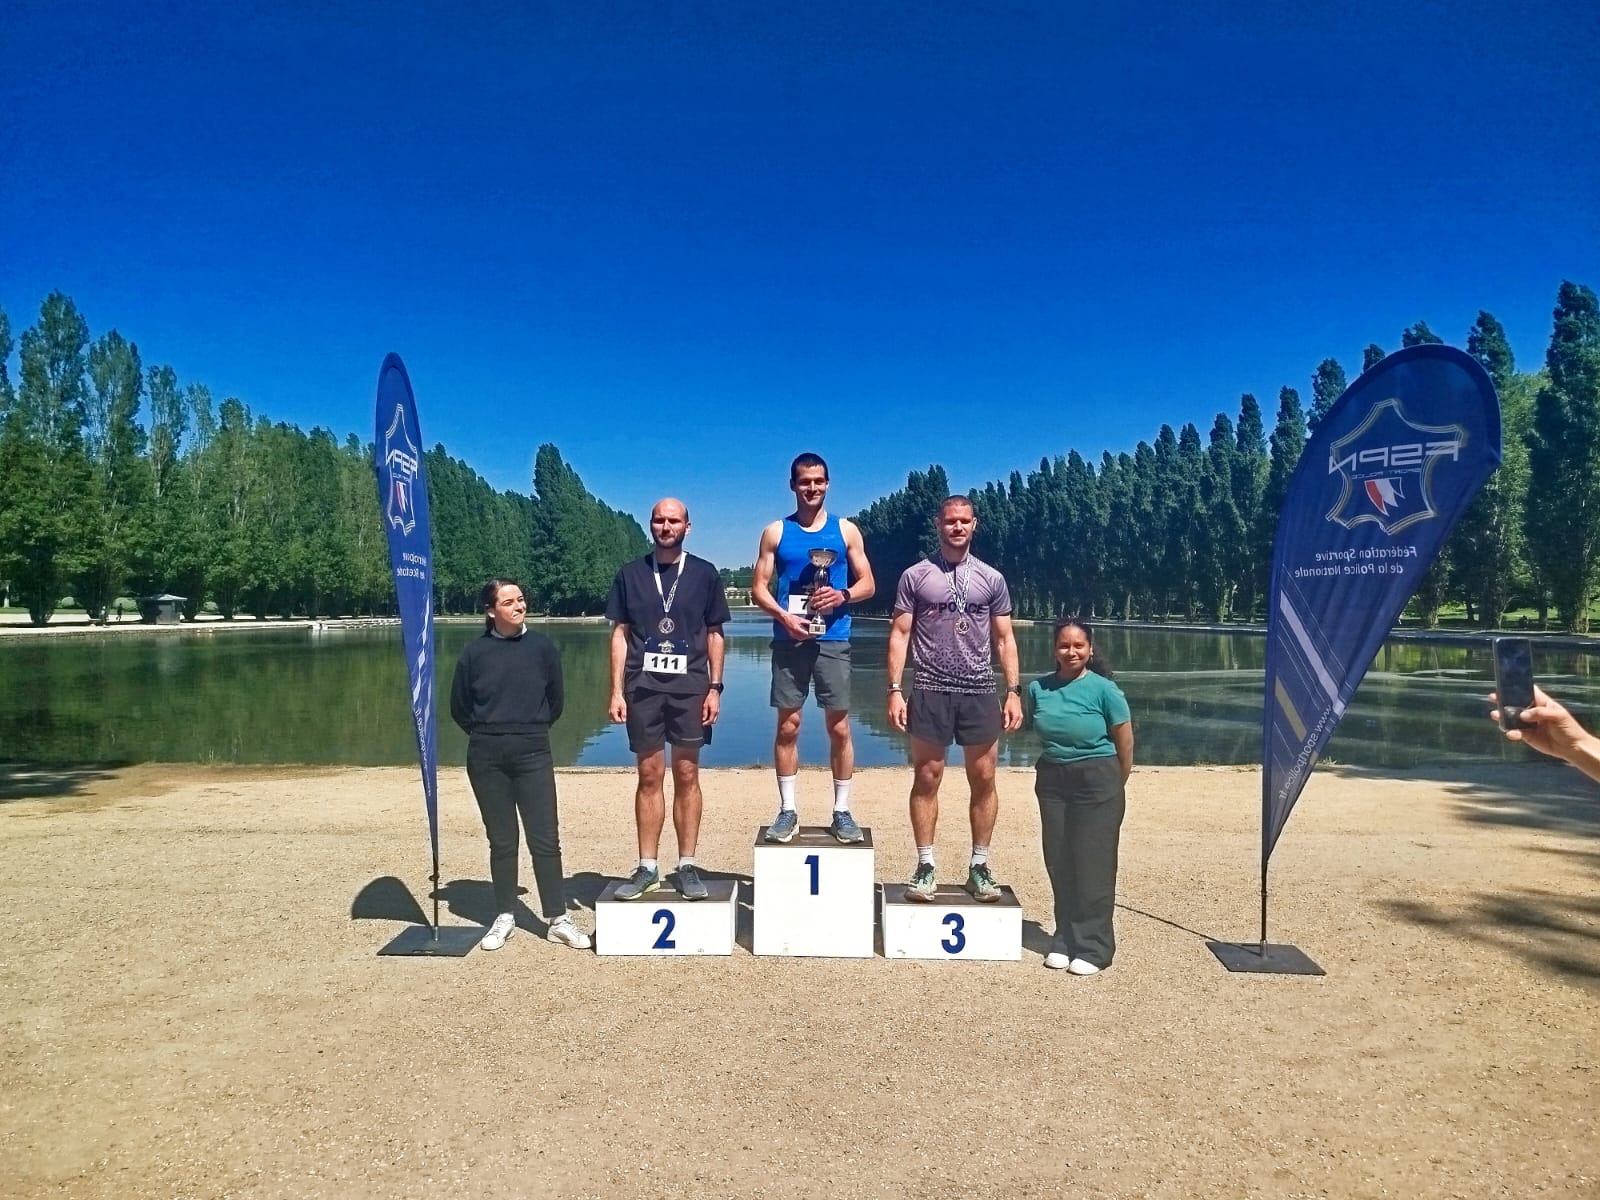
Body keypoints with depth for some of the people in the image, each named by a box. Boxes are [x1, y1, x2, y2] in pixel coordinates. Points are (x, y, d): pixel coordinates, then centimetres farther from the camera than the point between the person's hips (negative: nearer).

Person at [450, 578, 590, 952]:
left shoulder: (541, 646, 0)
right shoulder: (475, 652, -1)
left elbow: (555, 700, 10)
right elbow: (459, 707, 10)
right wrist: (487, 734, 12)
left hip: (533, 755, 0)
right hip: (486, 759, 0)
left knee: (545, 839, -2)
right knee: (501, 840, 9)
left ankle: (558, 920, 6)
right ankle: (504, 918, 21)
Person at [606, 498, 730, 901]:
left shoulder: (704, 574, 6)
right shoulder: (631, 574, 7)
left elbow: (715, 634, 7)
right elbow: (619, 634, 6)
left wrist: (715, 687, 0)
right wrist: (616, 691, -1)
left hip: (689, 687, 0)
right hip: (643, 687, 1)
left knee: (687, 775, 2)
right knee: (650, 776, 5)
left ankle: (687, 866, 10)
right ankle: (647, 867, 13)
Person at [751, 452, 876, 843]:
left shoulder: (846, 530, 7)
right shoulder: (776, 532, 6)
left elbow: (868, 583, 8)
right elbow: (759, 588, 4)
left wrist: (843, 595, -13)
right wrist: (783, 615, -14)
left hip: (833, 641, 0)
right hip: (789, 640, 0)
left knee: (839, 727, 1)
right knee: (787, 726, 4)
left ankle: (842, 811, 11)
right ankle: (787, 810, 14)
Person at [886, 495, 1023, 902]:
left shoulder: (991, 579, 8)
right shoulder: (915, 576, 3)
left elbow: (1004, 640, 9)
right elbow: (899, 635, 1)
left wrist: (1014, 691, 0)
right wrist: (895, 690, -7)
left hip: (980, 692, 2)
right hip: (931, 692, -2)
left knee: (983, 779, 4)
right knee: (927, 779, 4)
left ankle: (979, 866, 16)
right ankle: (925, 866, 14)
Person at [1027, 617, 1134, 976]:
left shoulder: (1104, 690, -11)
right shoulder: (1038, 688, 0)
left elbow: (1125, 743, -4)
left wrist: (1115, 786, 4)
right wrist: (1056, 764, 13)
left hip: (1097, 782, -4)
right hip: (1052, 779, 4)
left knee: (1092, 864, 0)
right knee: (1059, 863, 9)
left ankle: (1093, 947, 9)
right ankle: (1065, 940, 21)